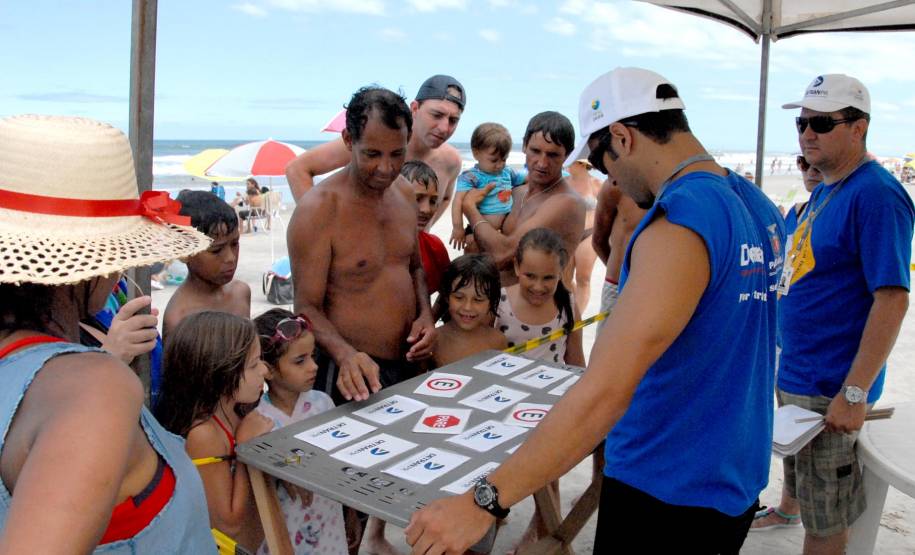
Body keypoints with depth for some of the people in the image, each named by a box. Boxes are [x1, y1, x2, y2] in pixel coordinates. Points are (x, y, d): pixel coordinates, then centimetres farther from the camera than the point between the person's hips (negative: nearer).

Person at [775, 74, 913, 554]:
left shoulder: (875, 195, -18)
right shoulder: (824, 192, 10)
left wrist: (855, 394, -25)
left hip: (830, 392, -9)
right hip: (795, 381, 9)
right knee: (810, 502, 23)